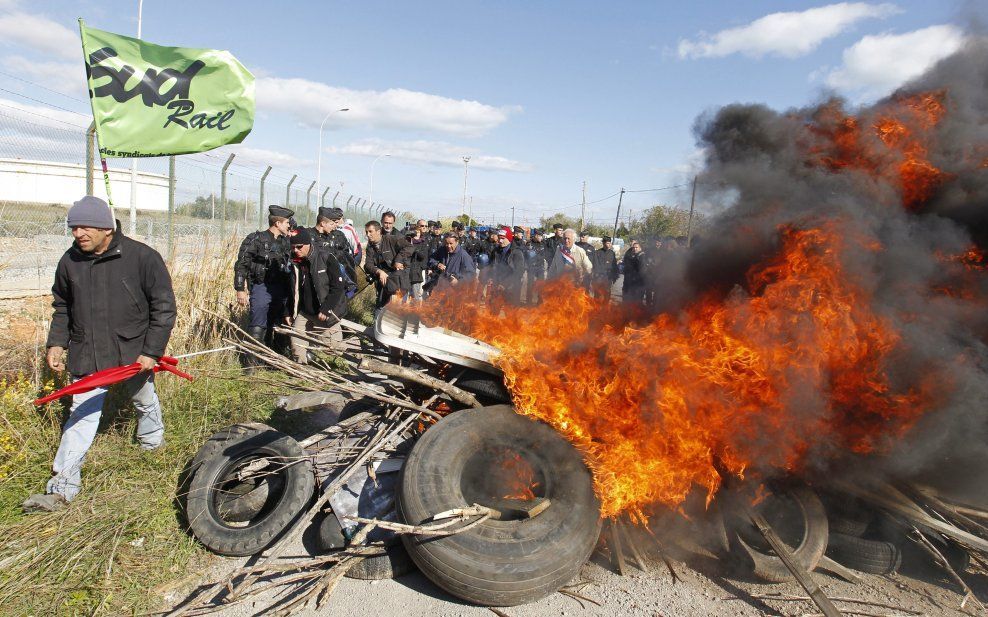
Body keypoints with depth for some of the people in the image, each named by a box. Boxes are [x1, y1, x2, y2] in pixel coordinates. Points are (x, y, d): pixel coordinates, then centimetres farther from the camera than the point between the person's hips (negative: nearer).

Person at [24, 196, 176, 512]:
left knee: (145, 401, 20)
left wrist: (151, 351, -13)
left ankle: (153, 442, 49)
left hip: (133, 353, -2)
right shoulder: (70, 262, -1)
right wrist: (57, 343, 3)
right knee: (81, 414, 1)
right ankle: (62, 488, 6)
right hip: (86, 356, 2)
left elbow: (163, 307, -10)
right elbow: (62, 307, 15)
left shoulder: (143, 257, -14)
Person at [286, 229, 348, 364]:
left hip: (327, 313, -5)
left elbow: (338, 287, -16)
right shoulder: (296, 262, 4)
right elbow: (294, 290, 16)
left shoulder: (327, 257, -15)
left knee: (332, 347, 0)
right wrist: (289, 312, 11)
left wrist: (325, 310, -20)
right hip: (305, 312, 6)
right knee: (296, 341, 2)